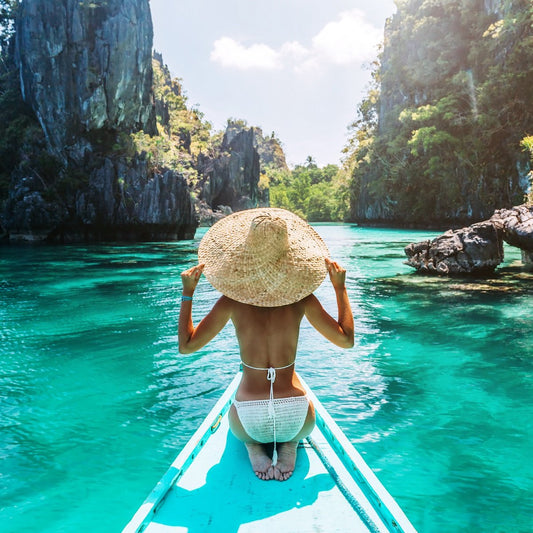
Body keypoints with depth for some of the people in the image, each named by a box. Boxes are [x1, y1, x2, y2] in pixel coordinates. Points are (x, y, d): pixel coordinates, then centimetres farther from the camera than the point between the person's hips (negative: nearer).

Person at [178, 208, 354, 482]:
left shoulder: (231, 301, -11)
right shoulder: (302, 300, -10)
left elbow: (186, 346, -2)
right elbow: (346, 340, 2)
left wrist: (187, 292, 5)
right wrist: (340, 288, 8)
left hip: (249, 422, 0)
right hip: (295, 419, 0)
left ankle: (253, 446, 6)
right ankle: (289, 445, 6)